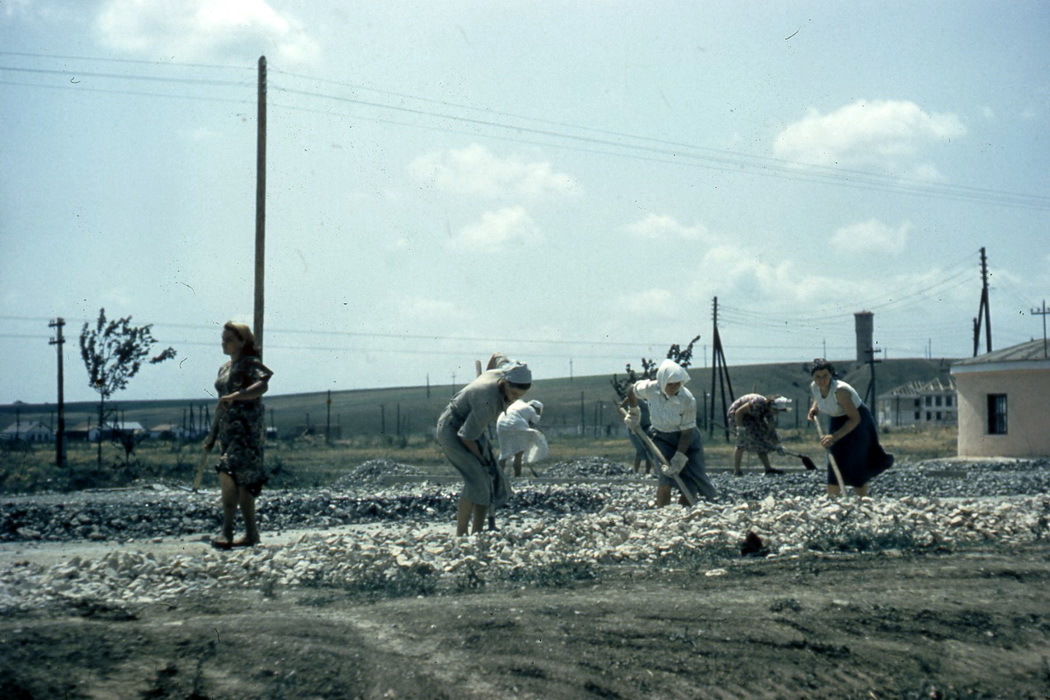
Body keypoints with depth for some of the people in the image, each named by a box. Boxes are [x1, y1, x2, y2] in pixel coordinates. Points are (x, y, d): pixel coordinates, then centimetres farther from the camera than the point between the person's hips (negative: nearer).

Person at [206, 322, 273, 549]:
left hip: (245, 428, -9)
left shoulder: (250, 364, -5)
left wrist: (236, 395, -36)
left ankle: (227, 532, -21)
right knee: (241, 482, 8)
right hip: (228, 428, 9)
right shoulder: (224, 369, 20)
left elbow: (262, 385, -24)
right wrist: (213, 434, 26)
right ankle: (251, 534, 13)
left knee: (228, 475, -19)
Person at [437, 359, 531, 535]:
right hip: (452, 431, -9)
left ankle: (477, 533, 4)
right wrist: (481, 460, -11)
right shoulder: (489, 402, -35)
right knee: (476, 481, -23)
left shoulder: (503, 375, -12)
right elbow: (467, 436, -27)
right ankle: (460, 535, -17)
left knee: (493, 480, 2)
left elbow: (496, 357, 13)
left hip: (470, 428, 9)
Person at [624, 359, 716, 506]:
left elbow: (686, 433, -19)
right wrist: (633, 414, 11)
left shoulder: (687, 400, -26)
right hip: (662, 437, 1)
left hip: (685, 439, 0)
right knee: (666, 478, -18)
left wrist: (679, 458, -24)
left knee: (690, 485, -3)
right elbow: (632, 390, 3)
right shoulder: (650, 389, -21)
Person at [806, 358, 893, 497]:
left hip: (857, 423, -6)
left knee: (857, 465, -3)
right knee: (835, 463, 3)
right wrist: (814, 408, -7)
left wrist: (835, 436, -41)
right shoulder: (814, 388, -14)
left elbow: (855, 419, -33)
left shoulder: (840, 390, -35)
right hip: (837, 421, 6)